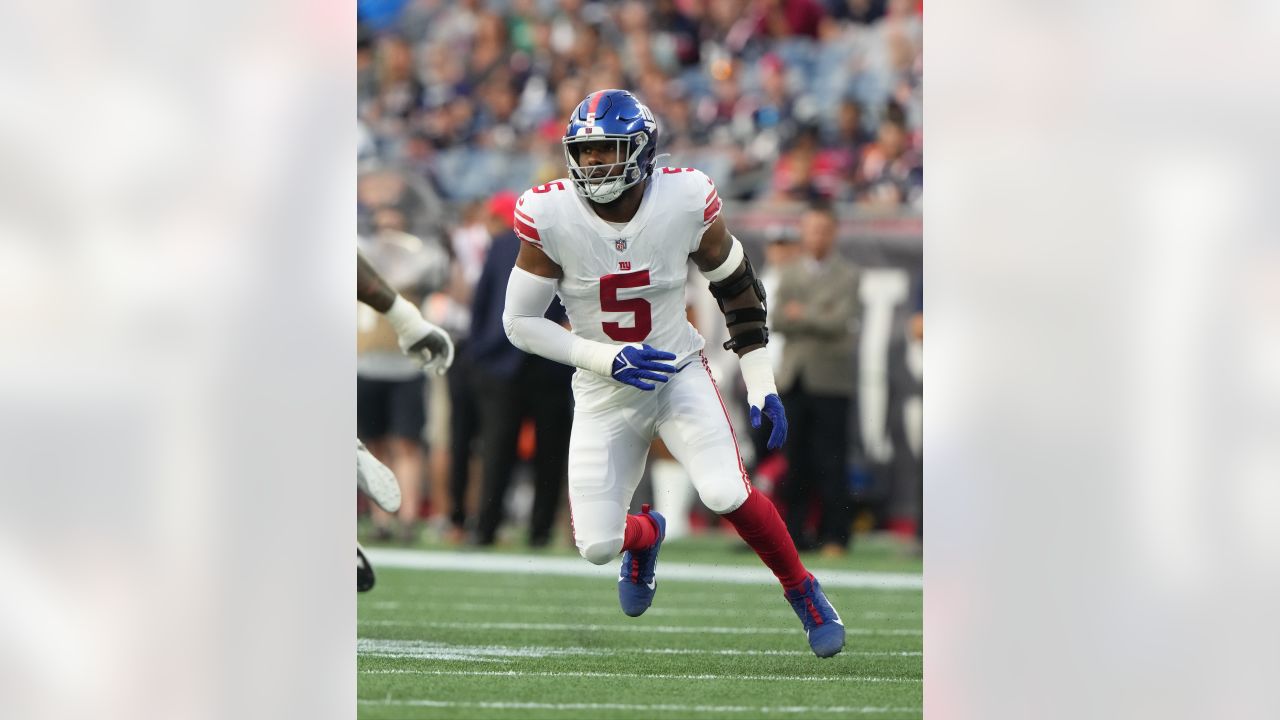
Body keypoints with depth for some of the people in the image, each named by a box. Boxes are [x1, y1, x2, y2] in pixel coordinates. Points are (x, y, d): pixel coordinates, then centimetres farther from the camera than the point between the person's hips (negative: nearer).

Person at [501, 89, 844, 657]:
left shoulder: (685, 201, -17)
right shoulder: (550, 217, -18)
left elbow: (736, 285, 1)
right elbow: (520, 323, -10)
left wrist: (761, 385, 0)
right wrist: (607, 359, -22)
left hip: (680, 375, -1)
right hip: (604, 394, 1)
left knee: (727, 496, -24)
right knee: (597, 546, -3)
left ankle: (805, 595, 3)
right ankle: (643, 536, 37)